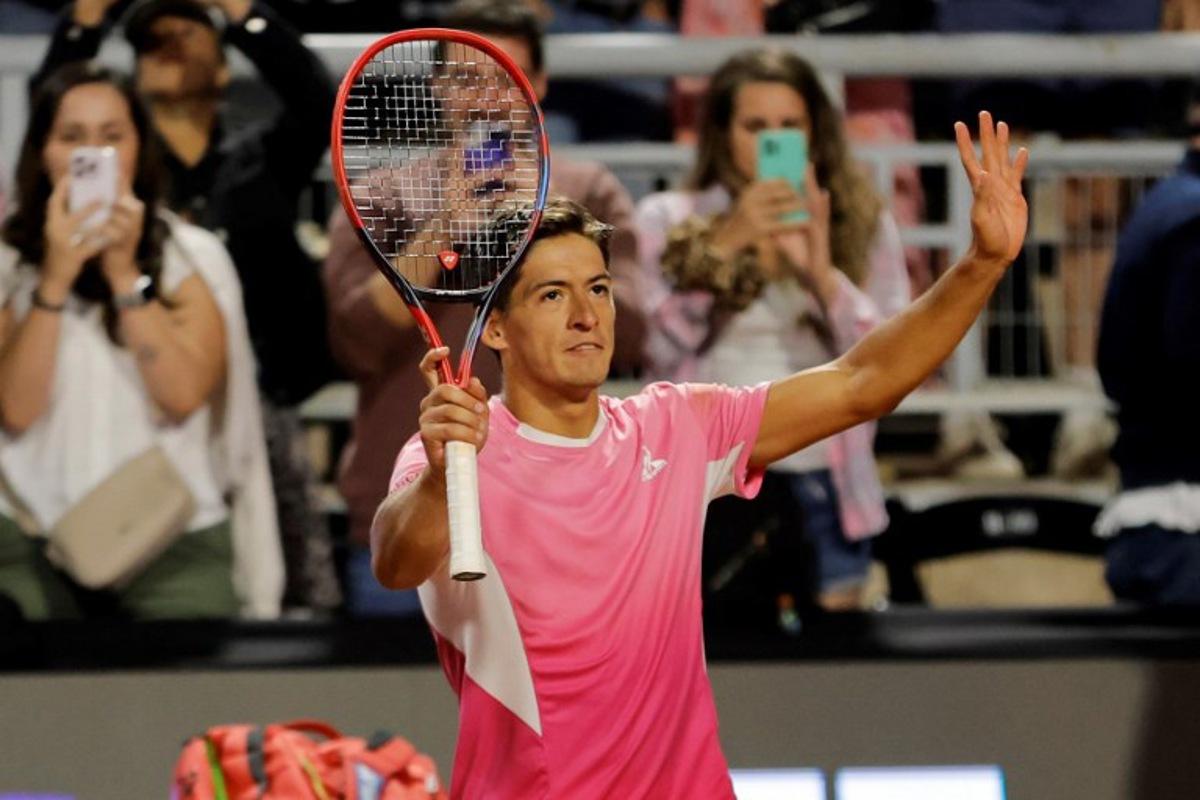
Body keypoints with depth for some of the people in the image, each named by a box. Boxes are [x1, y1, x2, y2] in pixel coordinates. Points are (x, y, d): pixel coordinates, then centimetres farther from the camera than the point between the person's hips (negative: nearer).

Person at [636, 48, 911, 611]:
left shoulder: (863, 225, 5)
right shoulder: (668, 220, 3)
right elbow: (656, 350, -8)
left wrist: (822, 271, -17)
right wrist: (723, 247, -17)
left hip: (820, 486, 1)